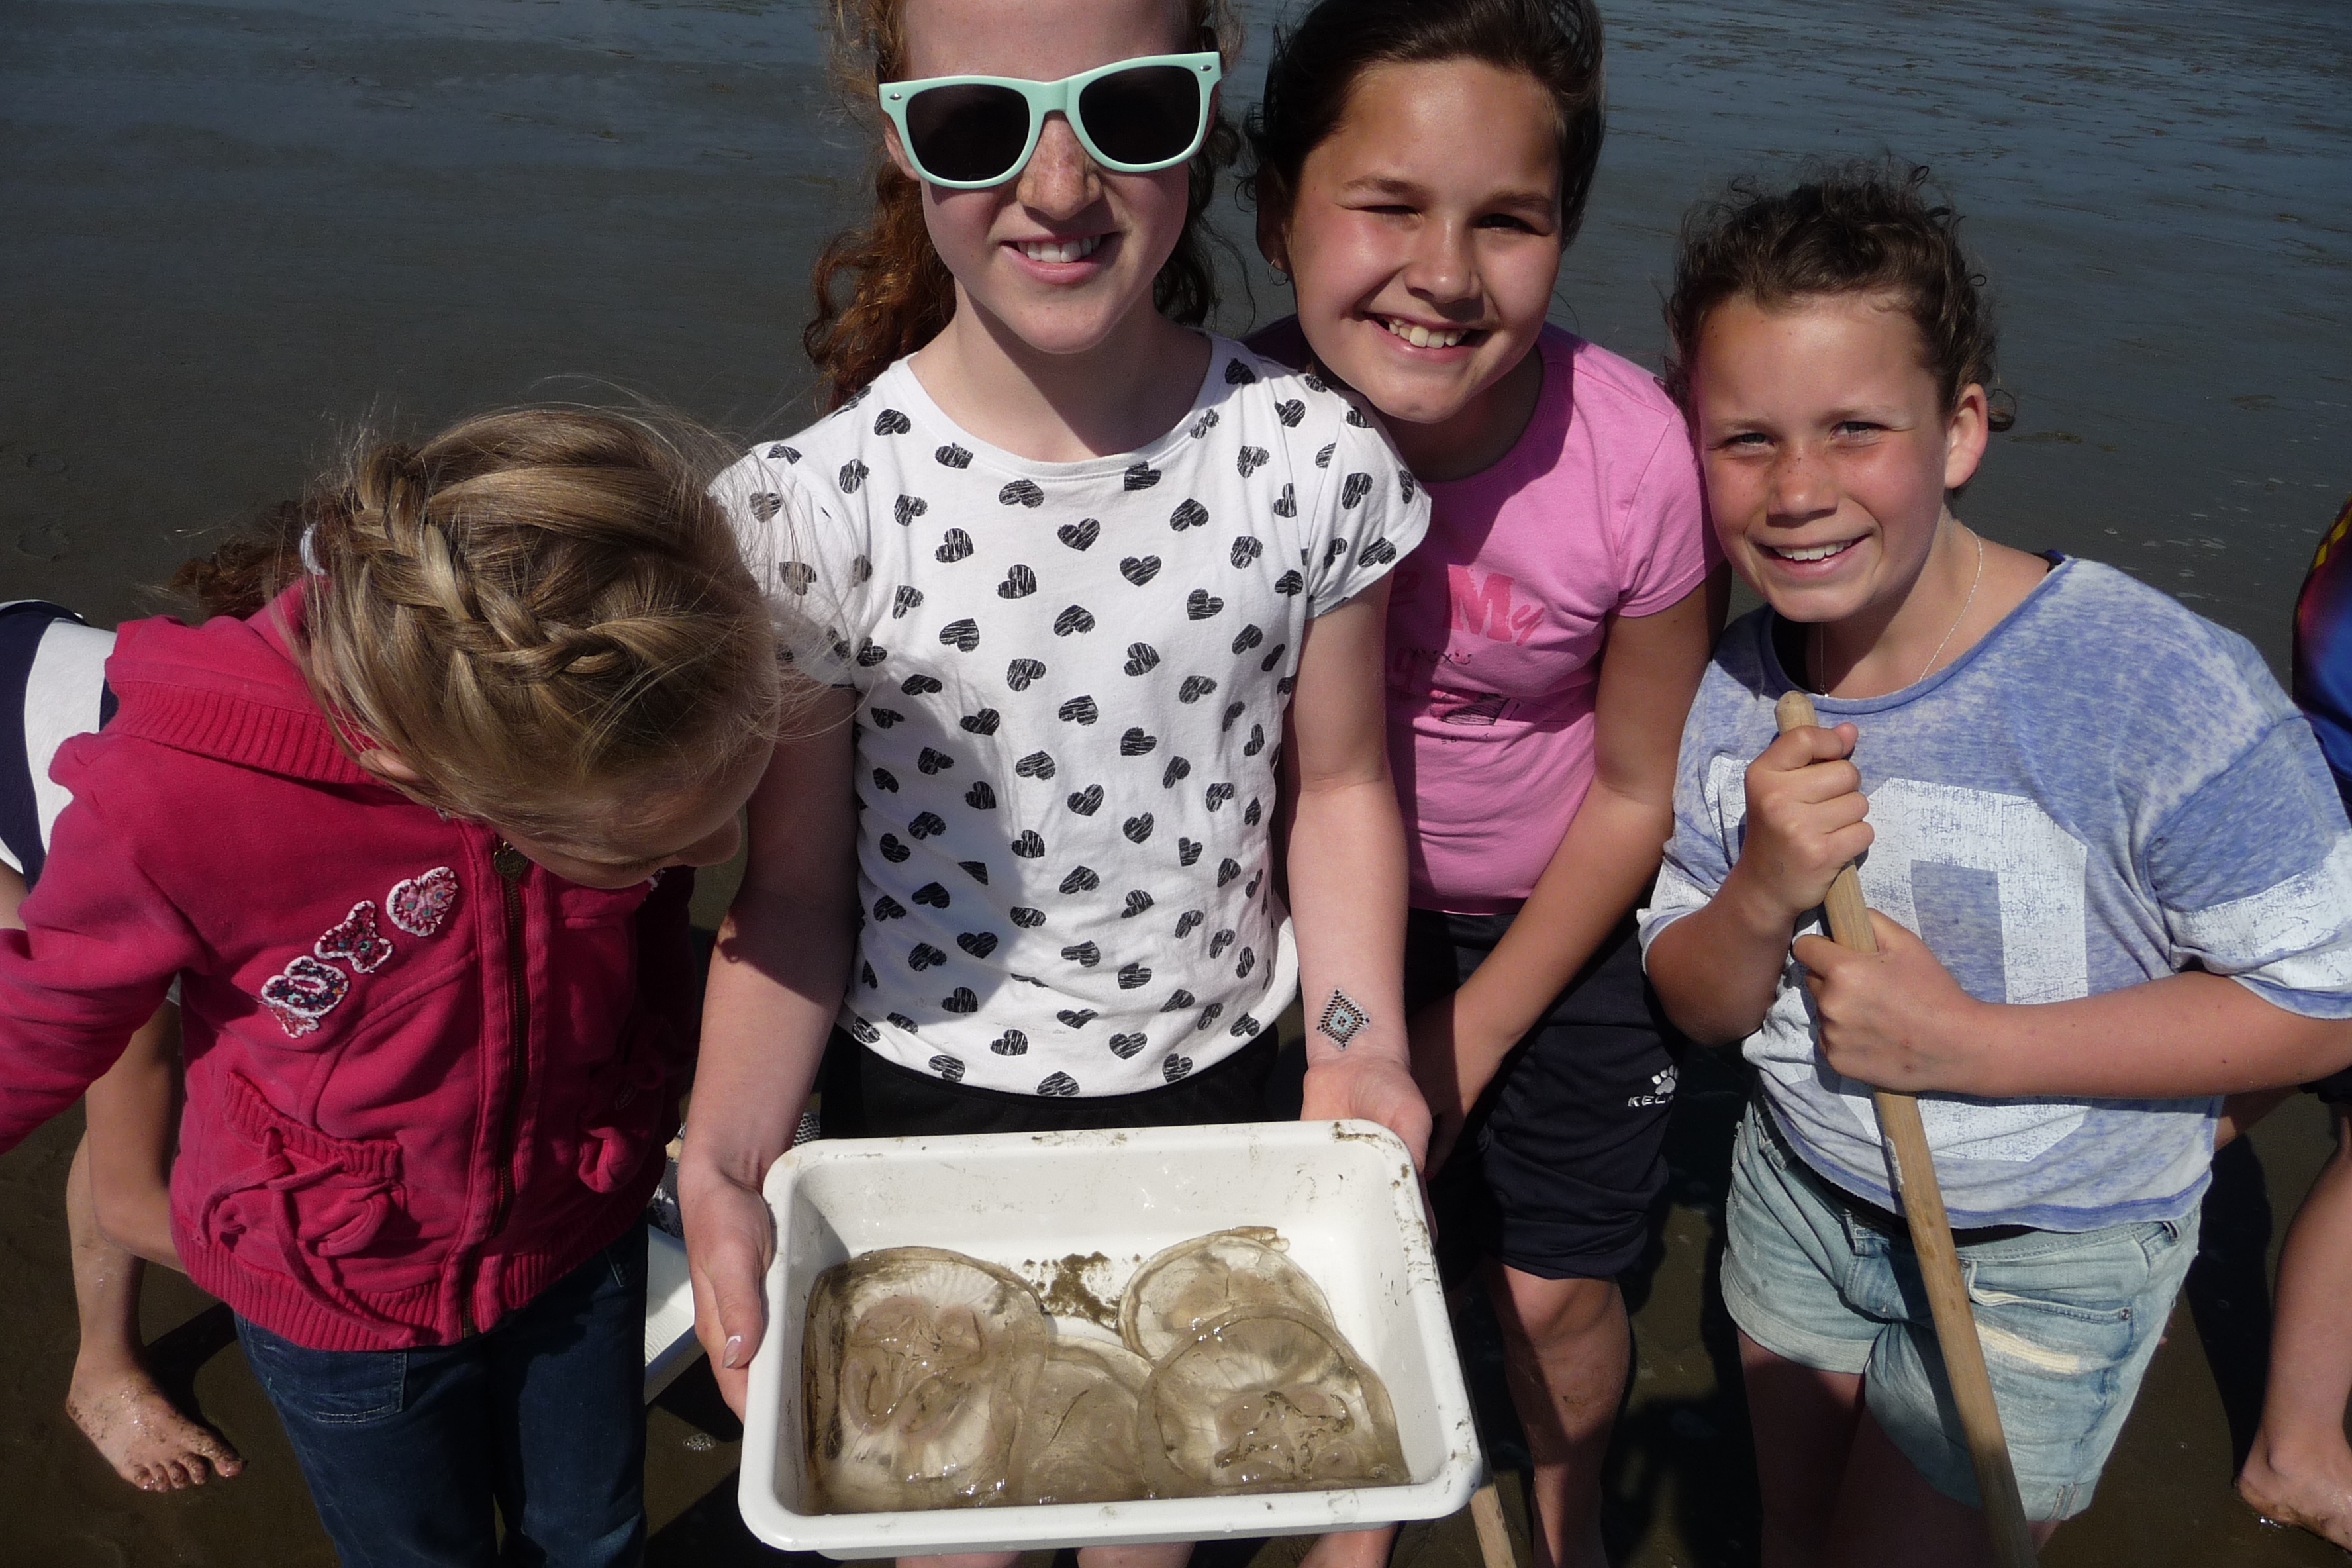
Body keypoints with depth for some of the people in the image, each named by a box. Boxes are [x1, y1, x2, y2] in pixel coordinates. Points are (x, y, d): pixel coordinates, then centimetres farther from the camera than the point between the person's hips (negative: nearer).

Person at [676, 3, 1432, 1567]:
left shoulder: (1318, 464, -14)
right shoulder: (816, 509, -19)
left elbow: (1334, 783, -2)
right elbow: (796, 893, -12)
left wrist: (1360, 1044, -13)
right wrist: (725, 1157, -24)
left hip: (1216, 1083, 2)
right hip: (926, 1097, -1)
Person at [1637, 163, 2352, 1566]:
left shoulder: (2161, 689, -28)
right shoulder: (1734, 691, -13)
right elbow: (1702, 1007, -4)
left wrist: (1969, 1041, -27)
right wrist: (1760, 901, -27)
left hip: (2047, 1252, -4)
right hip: (1801, 1194, 5)